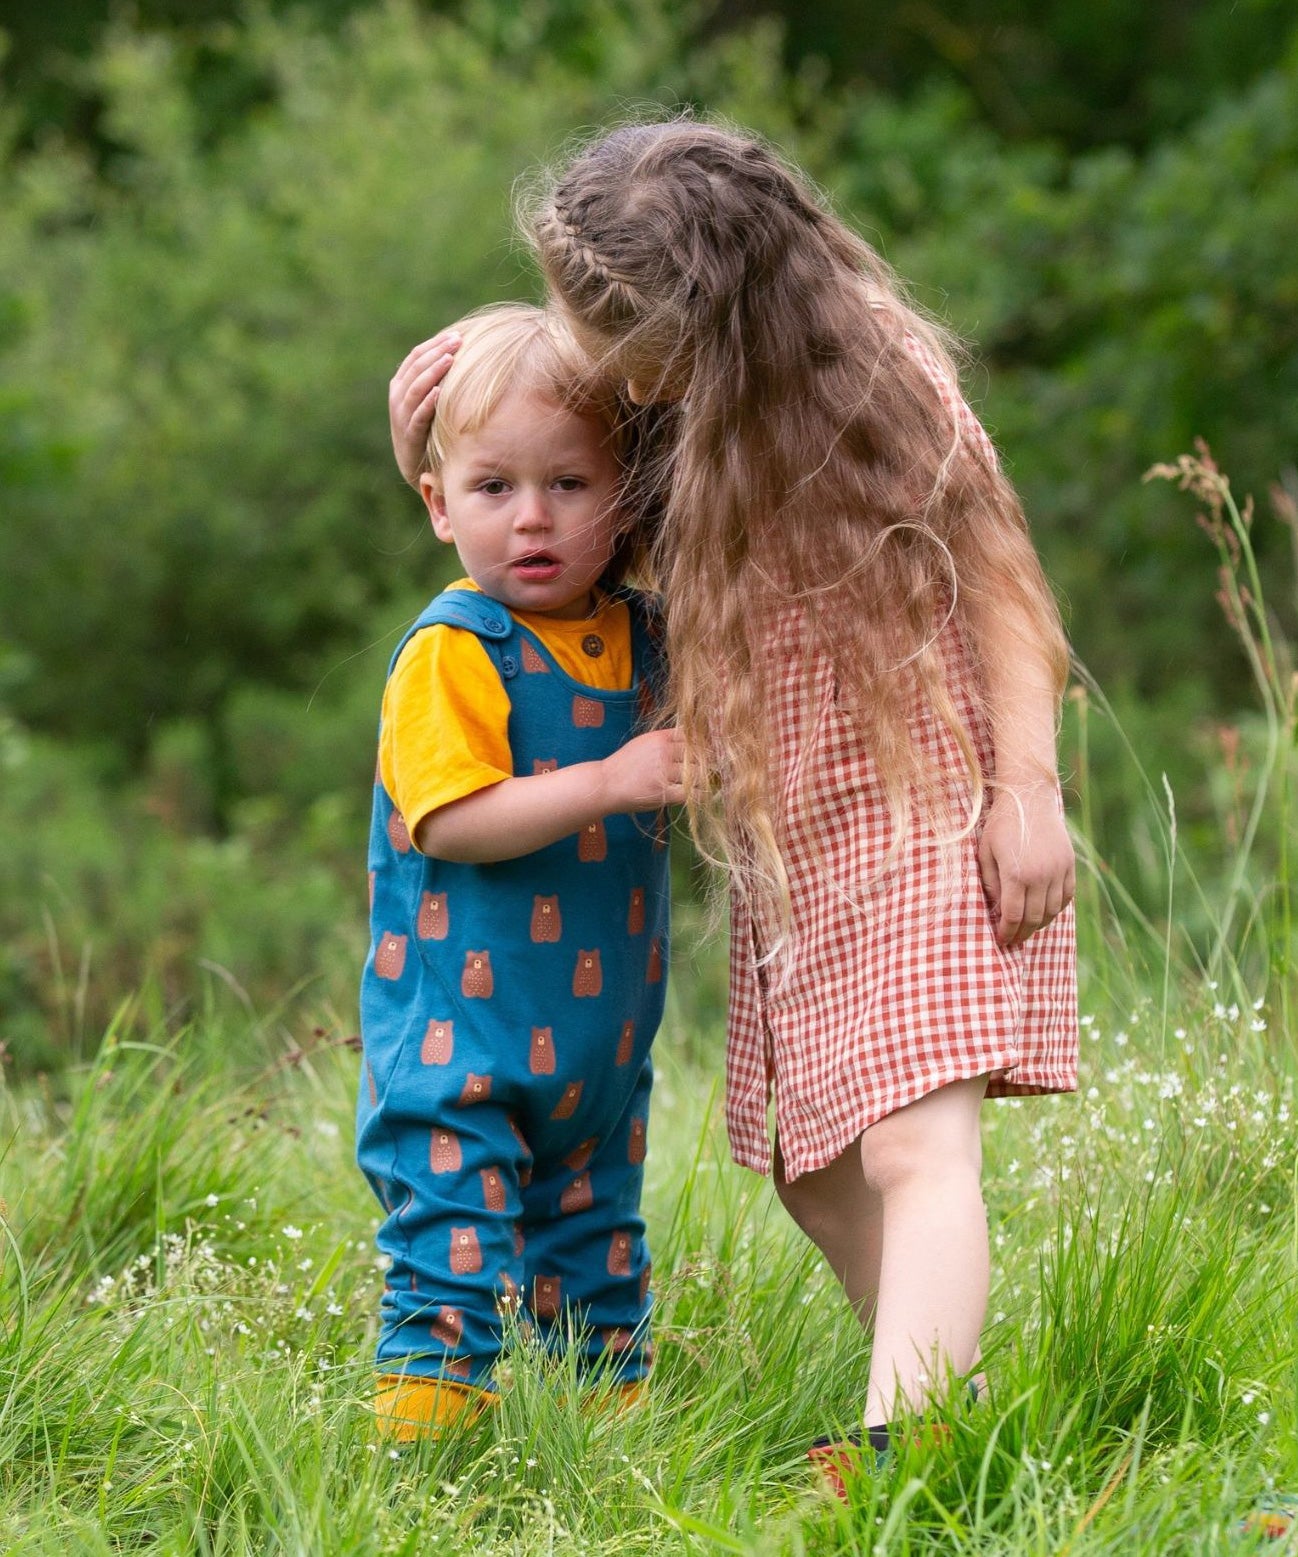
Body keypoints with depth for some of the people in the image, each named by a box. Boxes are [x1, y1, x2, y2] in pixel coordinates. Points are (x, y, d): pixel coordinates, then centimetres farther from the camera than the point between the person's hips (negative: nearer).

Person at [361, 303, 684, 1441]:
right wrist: (609, 785, -29)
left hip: (600, 1035, 7)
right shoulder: (452, 653, -15)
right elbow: (450, 821, -25)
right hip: (457, 1035, -7)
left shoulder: (640, 636, 6)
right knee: (457, 1251, -12)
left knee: (596, 1249, 18)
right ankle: (421, 1438, -9)